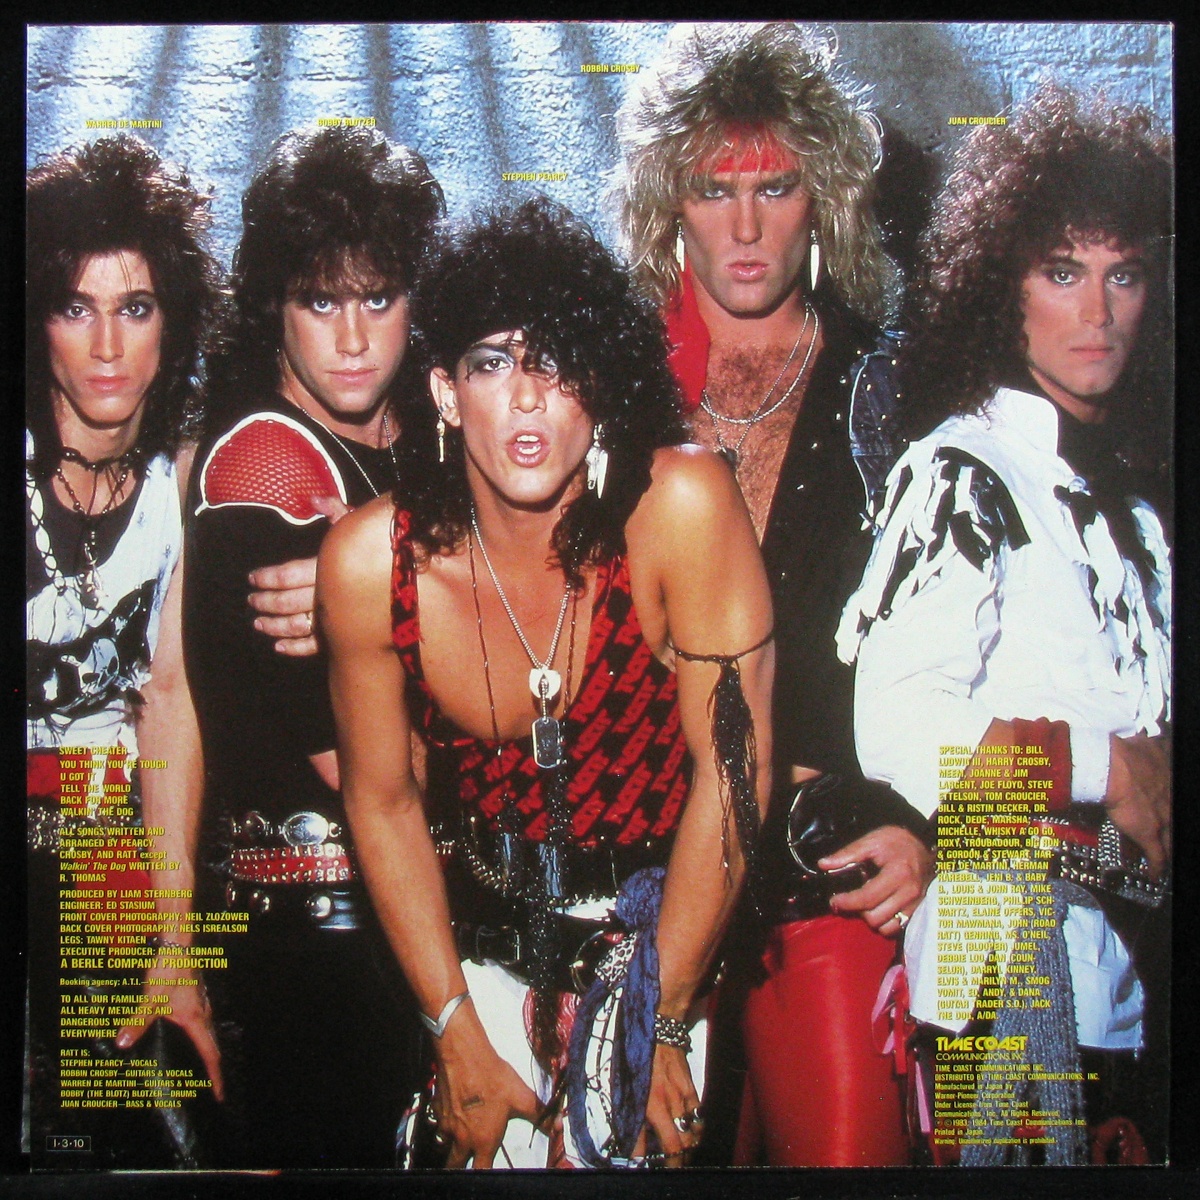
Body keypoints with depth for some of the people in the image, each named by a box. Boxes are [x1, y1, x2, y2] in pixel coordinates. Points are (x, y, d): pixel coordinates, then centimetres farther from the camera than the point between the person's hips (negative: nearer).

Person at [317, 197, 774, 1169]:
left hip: (662, 914, -2)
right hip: (487, 928, 2)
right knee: (490, 1138, 9)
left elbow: (733, 767, -18)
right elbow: (383, 803, -4)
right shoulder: (369, 562, -17)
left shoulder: (681, 506, -24)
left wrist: (659, 1021, -13)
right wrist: (457, 1034, -3)